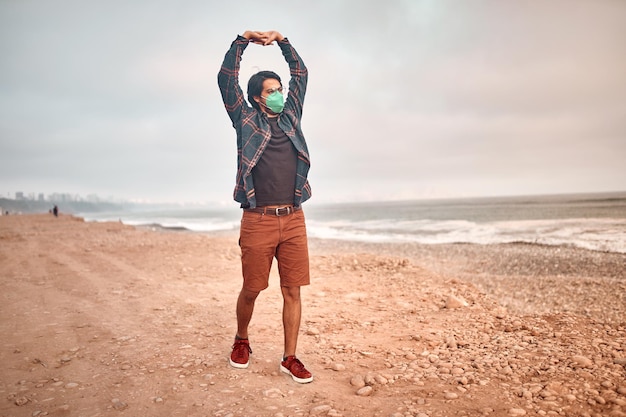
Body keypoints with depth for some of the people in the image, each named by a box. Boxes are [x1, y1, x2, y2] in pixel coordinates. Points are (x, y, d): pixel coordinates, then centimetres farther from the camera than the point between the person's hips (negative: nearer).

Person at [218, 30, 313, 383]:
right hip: (258, 220, -3)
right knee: (251, 289, 6)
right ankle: (242, 341, 32)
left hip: (293, 219, 3)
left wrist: (282, 41, 20)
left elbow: (301, 74, 24)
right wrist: (243, 40, 6)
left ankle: (290, 358, 13)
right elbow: (227, 80, 5)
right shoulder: (246, 119, 9)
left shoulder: (291, 116, 19)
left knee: (293, 291, 3)